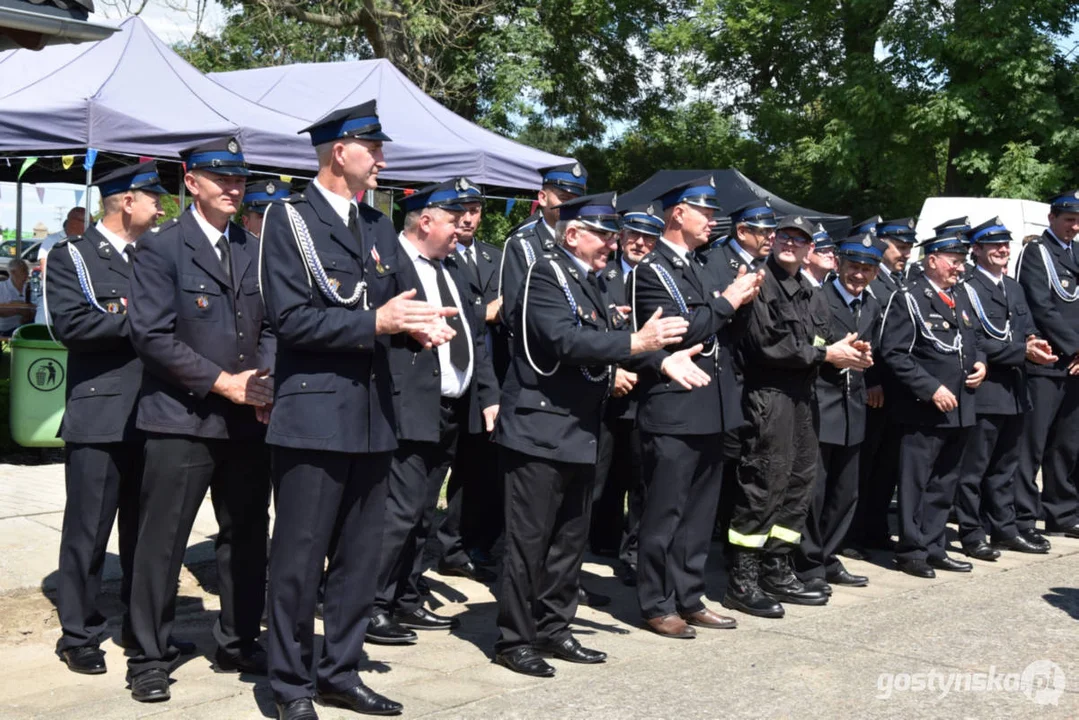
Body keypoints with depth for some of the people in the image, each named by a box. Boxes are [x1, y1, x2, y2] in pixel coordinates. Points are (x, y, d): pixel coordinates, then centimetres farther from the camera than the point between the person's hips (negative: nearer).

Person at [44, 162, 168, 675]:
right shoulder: (72, 258, -2)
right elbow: (70, 325, -16)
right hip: (99, 416, -5)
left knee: (146, 529, 13)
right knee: (88, 532, 1)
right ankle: (80, 636, 12)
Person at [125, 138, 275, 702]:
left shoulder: (254, 251, 13)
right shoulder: (160, 248, -5)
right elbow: (151, 334, -13)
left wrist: (265, 379, -5)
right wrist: (222, 382, -15)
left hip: (248, 419, 6)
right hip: (181, 420, -5)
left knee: (246, 538, 12)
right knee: (161, 543, -1)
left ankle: (238, 644, 27)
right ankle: (150, 657, 11)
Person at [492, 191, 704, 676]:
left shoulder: (587, 282, 16)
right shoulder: (545, 276, -13)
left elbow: (604, 339, 13)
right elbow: (566, 340, -26)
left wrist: (661, 359, -1)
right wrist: (635, 343, -31)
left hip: (579, 432, 10)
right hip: (540, 431, -9)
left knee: (570, 539, 16)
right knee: (529, 539, -2)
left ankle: (552, 629, 27)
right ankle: (514, 640, 8)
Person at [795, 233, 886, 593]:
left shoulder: (873, 308, 14)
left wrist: (872, 383, 12)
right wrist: (833, 354, -21)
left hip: (853, 410, 8)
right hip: (818, 407, -8)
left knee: (846, 492, 14)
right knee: (813, 491, -5)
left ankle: (826, 559, 26)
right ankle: (808, 567, 5)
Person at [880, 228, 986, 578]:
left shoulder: (961, 298, 15)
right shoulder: (908, 299, -9)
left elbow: (973, 340, 27)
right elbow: (895, 354, -15)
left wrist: (979, 363, 4)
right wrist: (932, 389, -20)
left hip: (960, 409, 8)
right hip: (923, 409, -7)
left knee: (944, 483, 14)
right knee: (916, 483, -1)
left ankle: (934, 547, 23)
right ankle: (911, 551, 8)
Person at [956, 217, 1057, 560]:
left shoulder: (1014, 288, 18)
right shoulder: (967, 288, -10)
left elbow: (1027, 331, 18)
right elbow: (976, 342, -18)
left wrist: (1035, 345, -5)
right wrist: (1023, 350, -19)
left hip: (1015, 390, 8)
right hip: (984, 391, -8)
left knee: (1005, 465, 16)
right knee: (974, 467, -2)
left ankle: (1004, 529, 25)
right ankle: (972, 534, 5)